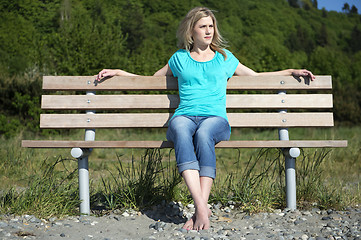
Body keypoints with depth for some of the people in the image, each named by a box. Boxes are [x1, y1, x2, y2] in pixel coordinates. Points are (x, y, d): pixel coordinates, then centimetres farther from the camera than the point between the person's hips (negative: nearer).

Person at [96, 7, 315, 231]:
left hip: (215, 118, 0)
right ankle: (202, 207, -47)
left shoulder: (224, 57, 23)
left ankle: (200, 208, -43)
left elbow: (256, 76, 32)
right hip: (184, 116, 0)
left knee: (204, 134, -38)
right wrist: (118, 72, 29)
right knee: (181, 132, -38)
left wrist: (291, 72, 26)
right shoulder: (180, 58, 22)